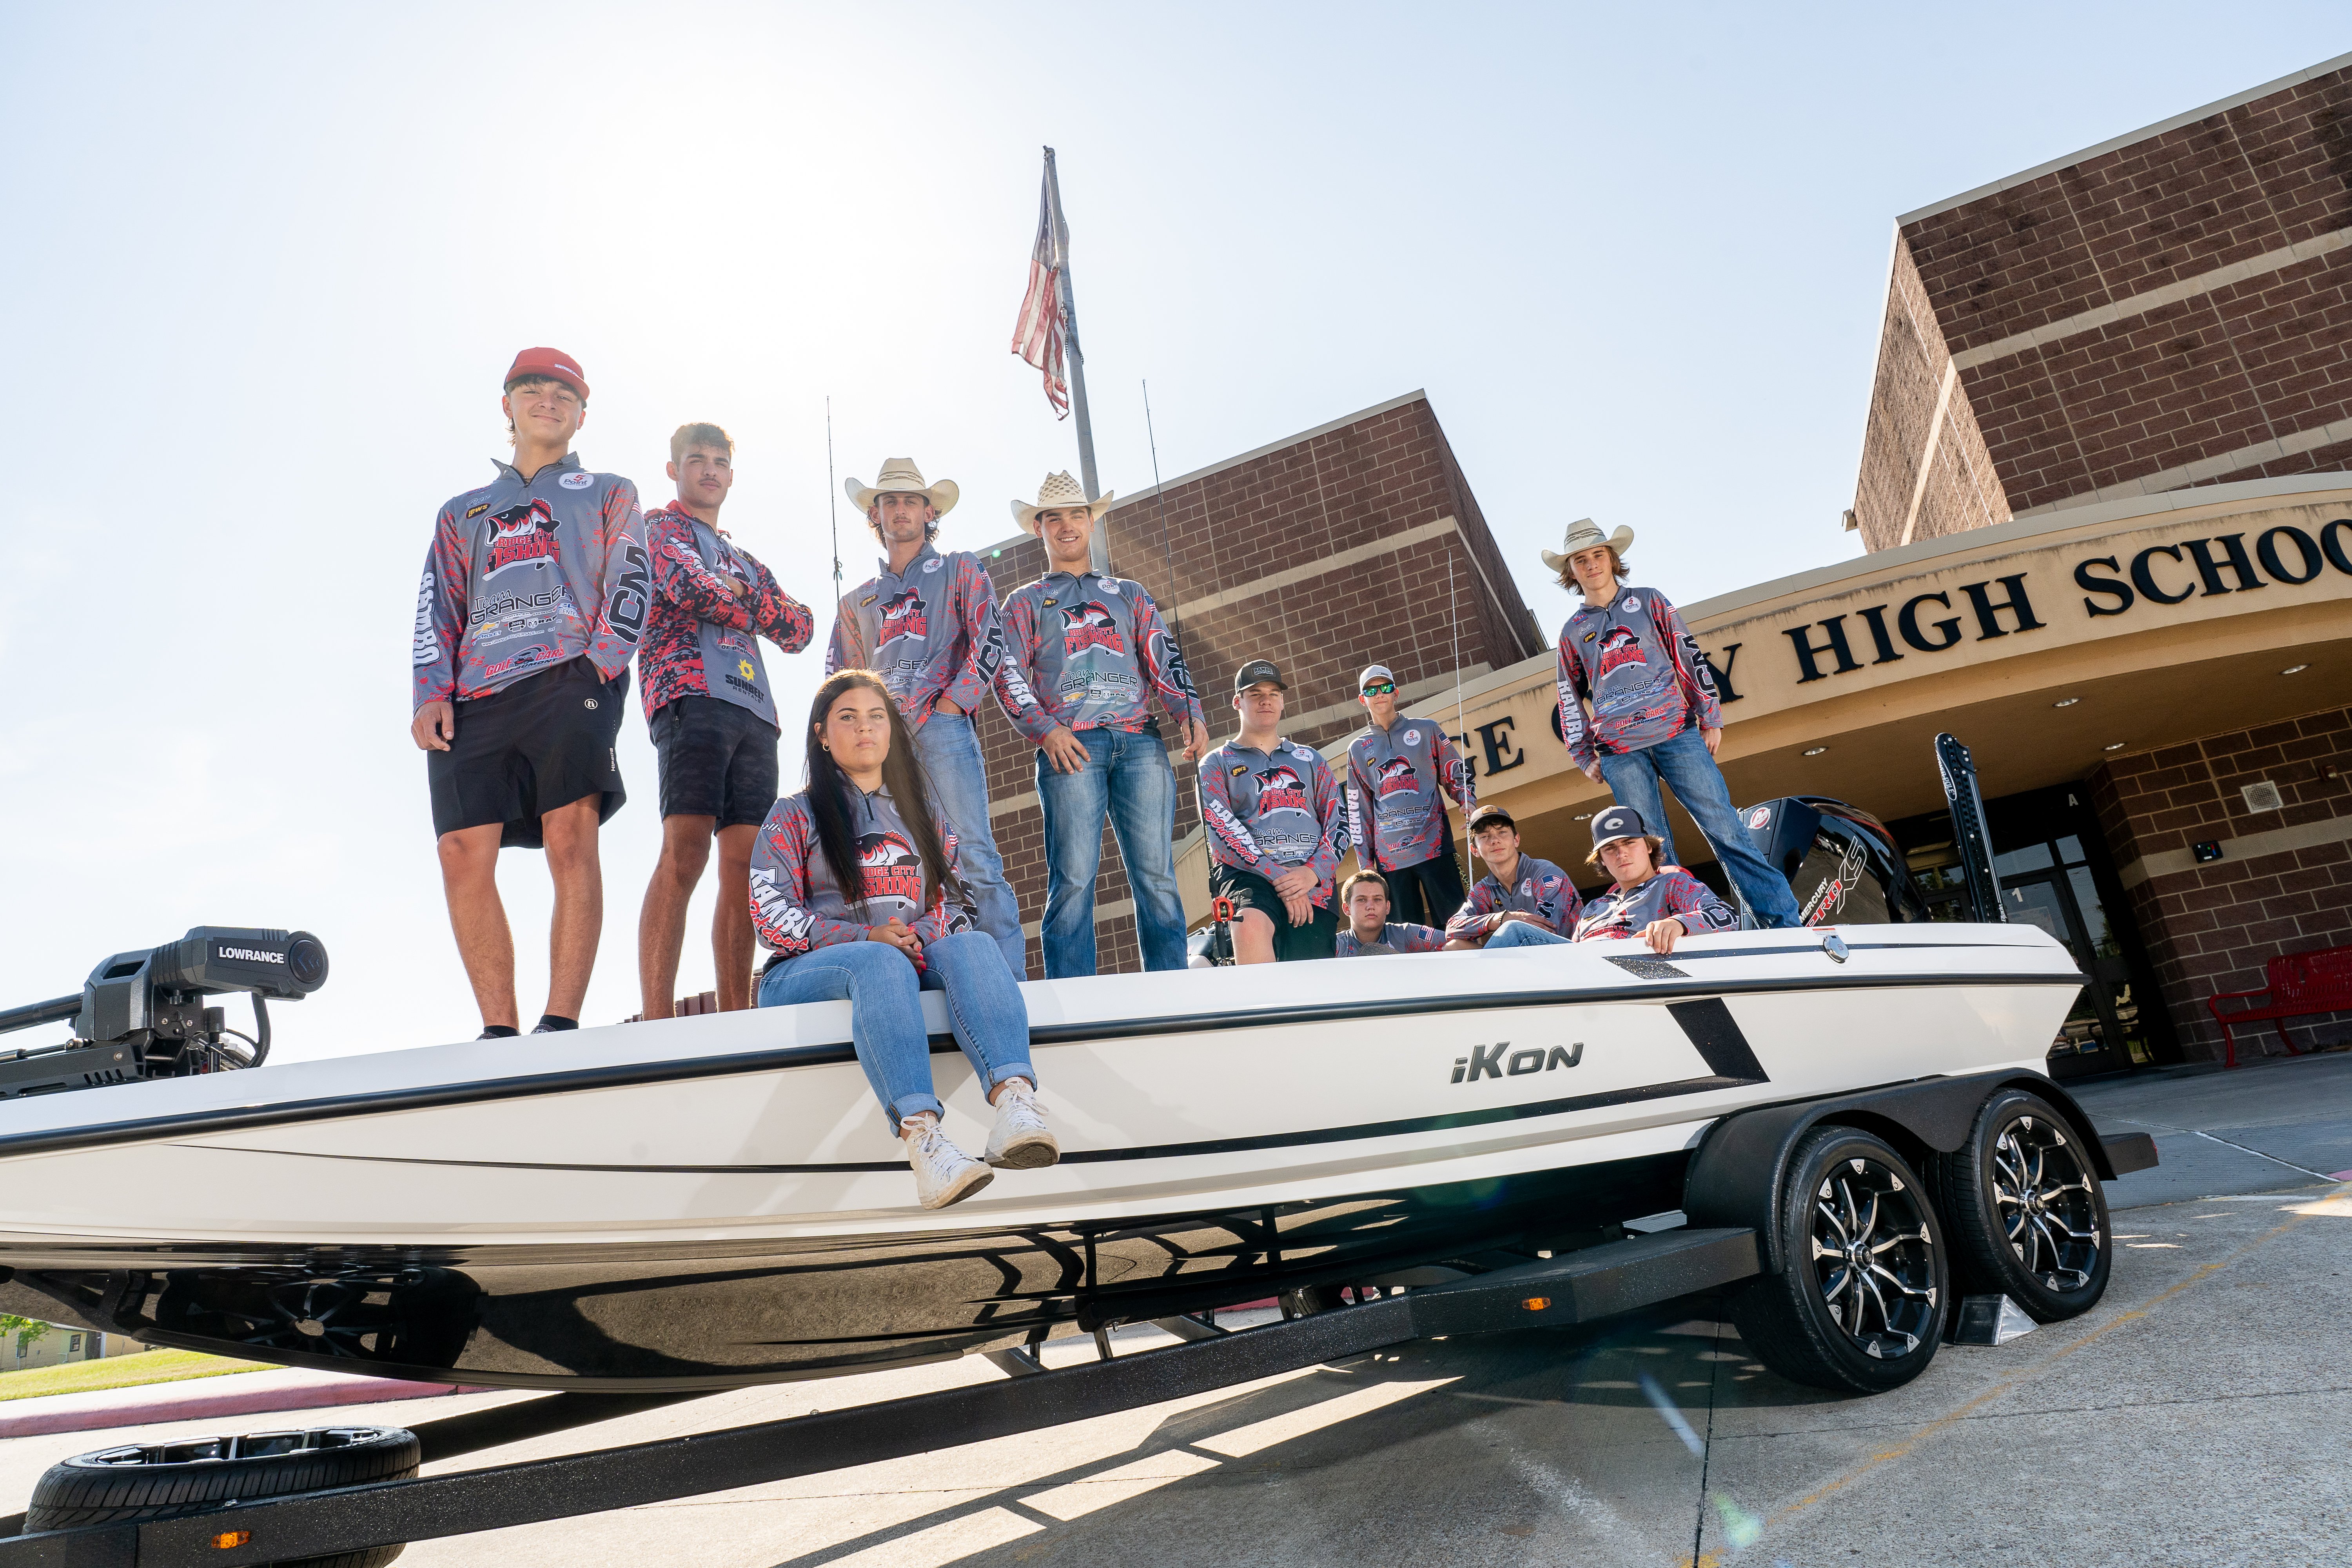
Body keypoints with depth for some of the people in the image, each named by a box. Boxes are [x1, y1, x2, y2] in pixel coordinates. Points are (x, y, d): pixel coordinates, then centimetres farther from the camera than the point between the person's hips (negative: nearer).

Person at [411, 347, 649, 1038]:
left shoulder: (608, 495, 25)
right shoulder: (462, 513, 32)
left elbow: (632, 583, 10)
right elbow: (438, 609, 21)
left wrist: (602, 660, -8)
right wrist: (429, 693, 3)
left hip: (570, 681, -3)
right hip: (474, 698, 3)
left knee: (571, 838, -18)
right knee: (464, 852, -11)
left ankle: (561, 1024, -19)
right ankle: (500, 1031, -8)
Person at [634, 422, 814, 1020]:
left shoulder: (745, 561, 34)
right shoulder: (659, 526, 16)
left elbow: (800, 630, 19)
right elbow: (687, 585, -6)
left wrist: (736, 594, 6)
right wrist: (752, 611, 10)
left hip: (753, 709, 6)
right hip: (693, 694, -6)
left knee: (744, 864, -3)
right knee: (686, 848, -21)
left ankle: (737, 1021, -5)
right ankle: (657, 1021, -26)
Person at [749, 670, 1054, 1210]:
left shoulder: (925, 815, 25)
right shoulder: (794, 816, 13)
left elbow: (956, 903, 18)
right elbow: (770, 915, 0)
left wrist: (923, 937, -7)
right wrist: (867, 937, -14)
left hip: (918, 965, 3)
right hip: (808, 974, -2)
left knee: (972, 945, -31)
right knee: (880, 964, -38)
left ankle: (1014, 1097, -58)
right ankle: (920, 1135, -60)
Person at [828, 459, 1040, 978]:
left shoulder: (961, 571, 19)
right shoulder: (856, 601, 29)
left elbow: (989, 644, 4)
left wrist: (951, 703, -6)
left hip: (942, 726, -4)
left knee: (976, 858, -15)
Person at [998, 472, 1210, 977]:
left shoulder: (1129, 594, 27)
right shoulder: (1025, 603, 21)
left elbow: (1165, 661, 17)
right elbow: (1010, 676, 8)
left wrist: (1190, 712, -3)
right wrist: (1047, 731, -10)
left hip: (1140, 741, 2)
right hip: (1071, 745, -2)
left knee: (1156, 874, -6)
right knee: (1074, 876, -12)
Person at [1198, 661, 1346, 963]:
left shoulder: (1309, 759, 24)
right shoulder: (1217, 763, 15)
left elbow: (1339, 823, 13)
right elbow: (1222, 826, -2)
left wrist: (1313, 872, -8)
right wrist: (1278, 876, -15)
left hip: (1312, 884, 3)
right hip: (1247, 875, -3)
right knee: (1252, 926, -38)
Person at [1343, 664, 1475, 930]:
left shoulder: (1426, 729, 11)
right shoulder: (1358, 748, 15)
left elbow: (1456, 773, 13)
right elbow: (1358, 809, 15)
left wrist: (1468, 801, -9)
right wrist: (1366, 861, 10)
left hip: (1434, 846, -2)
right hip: (1389, 856, 2)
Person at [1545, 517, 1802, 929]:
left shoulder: (1648, 602, 13)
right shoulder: (1572, 632, 16)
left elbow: (1691, 657, 10)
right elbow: (1570, 699, 19)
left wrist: (1711, 717, 3)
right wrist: (1585, 756, 12)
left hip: (1675, 732, -1)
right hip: (1619, 753, 1)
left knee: (1723, 828, -7)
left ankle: (1785, 923, -6)